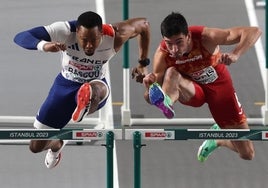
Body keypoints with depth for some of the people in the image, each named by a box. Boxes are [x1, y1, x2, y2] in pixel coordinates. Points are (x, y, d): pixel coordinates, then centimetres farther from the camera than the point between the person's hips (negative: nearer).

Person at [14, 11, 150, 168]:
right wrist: (43, 45, -59)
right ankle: (57, 144, 43)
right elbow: (20, 37, -39)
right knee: (36, 146, 11)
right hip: (65, 84, 1)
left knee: (99, 89, -42)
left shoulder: (114, 37, -27)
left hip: (95, 83, -1)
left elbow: (144, 24, -7)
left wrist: (143, 64, -3)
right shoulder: (65, 31, -31)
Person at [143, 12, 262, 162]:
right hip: (192, 90, 0)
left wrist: (235, 55, -55)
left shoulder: (206, 37, -33)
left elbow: (254, 31, -39)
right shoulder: (162, 54, -26)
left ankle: (217, 139, 28)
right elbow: (149, 99, -25)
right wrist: (150, 85, -48)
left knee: (247, 154, -2)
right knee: (171, 73, -36)